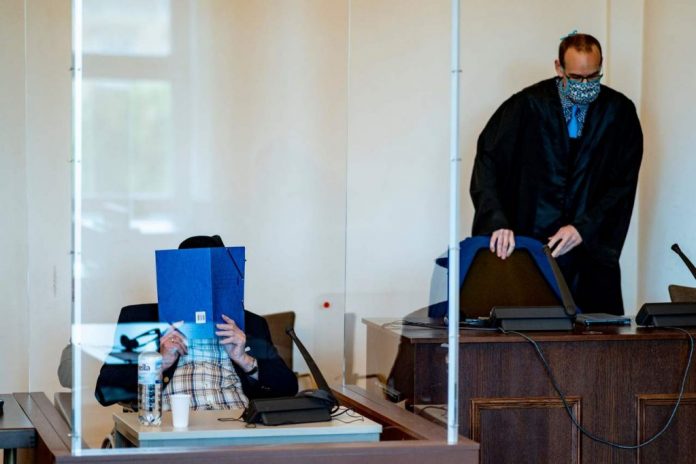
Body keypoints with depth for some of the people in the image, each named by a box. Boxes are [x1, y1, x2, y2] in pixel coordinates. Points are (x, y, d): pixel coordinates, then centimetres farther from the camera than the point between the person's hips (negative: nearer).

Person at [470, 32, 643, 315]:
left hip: (592, 249, 2)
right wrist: (497, 221, -20)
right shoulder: (527, 106, -2)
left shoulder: (620, 112, 3)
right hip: (529, 244, -1)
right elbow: (487, 164, -6)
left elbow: (623, 184, 2)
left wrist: (584, 227, -10)